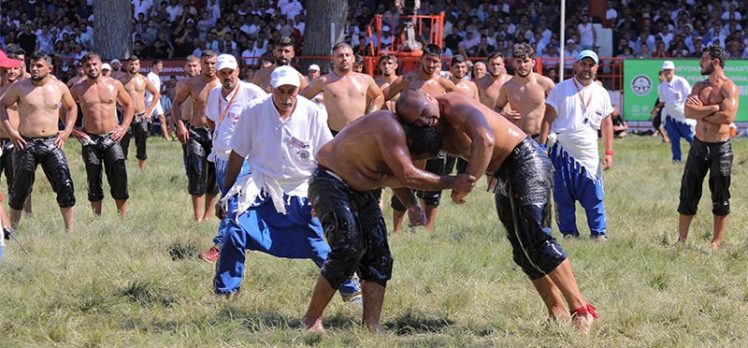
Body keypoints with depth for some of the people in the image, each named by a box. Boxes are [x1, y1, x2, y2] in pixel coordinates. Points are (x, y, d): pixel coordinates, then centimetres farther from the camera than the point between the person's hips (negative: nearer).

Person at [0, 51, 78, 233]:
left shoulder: (59, 87, 5)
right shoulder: (20, 87, -2)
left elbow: (72, 107, 22)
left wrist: (67, 130, 9)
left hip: (52, 143, 1)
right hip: (26, 143, -1)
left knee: (65, 185, -9)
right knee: (20, 188, 7)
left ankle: (70, 230, -4)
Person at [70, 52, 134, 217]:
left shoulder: (114, 85, 4)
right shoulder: (78, 89, 2)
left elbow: (129, 105, 16)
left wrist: (124, 127, 6)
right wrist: (73, 130, 3)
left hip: (112, 138, 0)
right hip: (90, 140, 0)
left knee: (119, 177, -8)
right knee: (94, 183, 4)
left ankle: (123, 219, -3)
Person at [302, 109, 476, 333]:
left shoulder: (397, 130, 4)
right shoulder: (390, 129, -26)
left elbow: (396, 174, 18)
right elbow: (408, 176, -31)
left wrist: (411, 203, 2)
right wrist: (452, 183, -26)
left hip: (359, 191, 10)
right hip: (331, 183, -10)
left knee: (378, 255, 0)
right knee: (348, 251, -20)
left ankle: (371, 328, -2)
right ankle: (311, 320, -9)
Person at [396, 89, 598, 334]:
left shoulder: (454, 105, -23)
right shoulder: (433, 136, 4)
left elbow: (485, 140, -38)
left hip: (525, 160, -10)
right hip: (502, 177, 10)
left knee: (535, 240, -19)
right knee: (523, 252, 7)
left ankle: (581, 310, -20)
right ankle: (558, 314, 12)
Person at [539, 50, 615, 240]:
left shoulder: (601, 94, 10)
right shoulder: (561, 89, 1)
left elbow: (606, 125, 14)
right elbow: (548, 119, -1)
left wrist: (609, 152, 6)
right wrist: (542, 146, -9)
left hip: (589, 154, 2)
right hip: (562, 151, -2)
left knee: (594, 196, -4)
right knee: (563, 197, 1)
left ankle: (599, 233, 3)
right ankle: (568, 232, 10)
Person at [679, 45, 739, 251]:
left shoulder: (729, 88, -9)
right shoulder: (699, 87, 8)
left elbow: (728, 117, -22)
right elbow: (688, 112, -7)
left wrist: (701, 113, -12)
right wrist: (714, 108, -17)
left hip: (720, 148, -5)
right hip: (699, 145, 5)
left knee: (720, 198, 3)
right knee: (688, 193, 7)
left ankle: (717, 242, 11)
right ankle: (681, 239, 14)